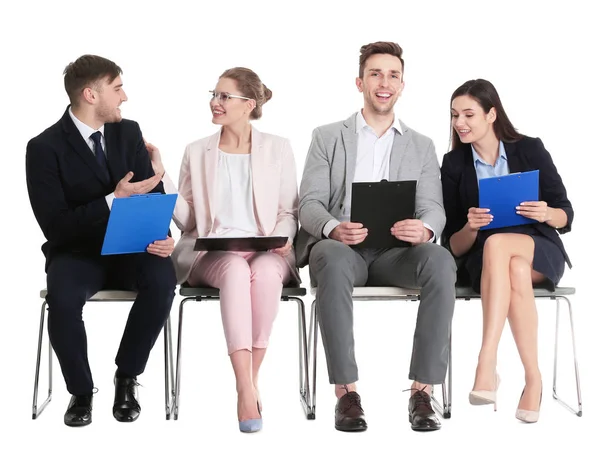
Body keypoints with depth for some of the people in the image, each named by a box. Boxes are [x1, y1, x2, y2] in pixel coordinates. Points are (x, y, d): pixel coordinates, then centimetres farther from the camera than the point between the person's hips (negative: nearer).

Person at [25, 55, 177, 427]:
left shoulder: (129, 132, 6)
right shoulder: (45, 147, -9)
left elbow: (155, 194, 3)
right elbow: (55, 225, -15)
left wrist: (162, 234, -18)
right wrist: (113, 200, -25)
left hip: (130, 246, 3)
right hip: (77, 253, -3)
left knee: (162, 280, -30)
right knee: (63, 299, -35)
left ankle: (126, 378, -8)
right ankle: (81, 392, -8)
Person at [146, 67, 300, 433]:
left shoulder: (278, 149, 10)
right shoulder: (196, 152, 12)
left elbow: (289, 211, 10)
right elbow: (187, 220, 8)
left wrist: (281, 237, -11)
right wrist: (160, 176, -2)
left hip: (266, 251, 0)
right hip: (210, 251, 0)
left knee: (265, 272, -37)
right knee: (235, 270, -37)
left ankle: (250, 381, -25)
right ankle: (247, 390, -40)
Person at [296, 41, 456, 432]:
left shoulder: (422, 146, 19)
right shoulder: (327, 137, 14)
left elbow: (433, 210, 7)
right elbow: (310, 204, 3)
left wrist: (424, 230, -21)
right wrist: (334, 229, -22)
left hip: (395, 252, 2)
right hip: (340, 249, -1)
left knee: (441, 260, -32)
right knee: (333, 258, -39)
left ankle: (423, 391, -29)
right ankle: (346, 392, -34)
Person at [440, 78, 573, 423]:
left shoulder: (530, 149, 1)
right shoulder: (454, 164, 4)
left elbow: (566, 216, 3)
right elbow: (454, 246, 3)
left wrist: (546, 213, -20)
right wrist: (470, 228, -19)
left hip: (539, 253, -1)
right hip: (482, 261, 1)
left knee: (497, 244, -37)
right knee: (516, 271, -38)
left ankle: (487, 366, -45)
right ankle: (533, 379, -39)